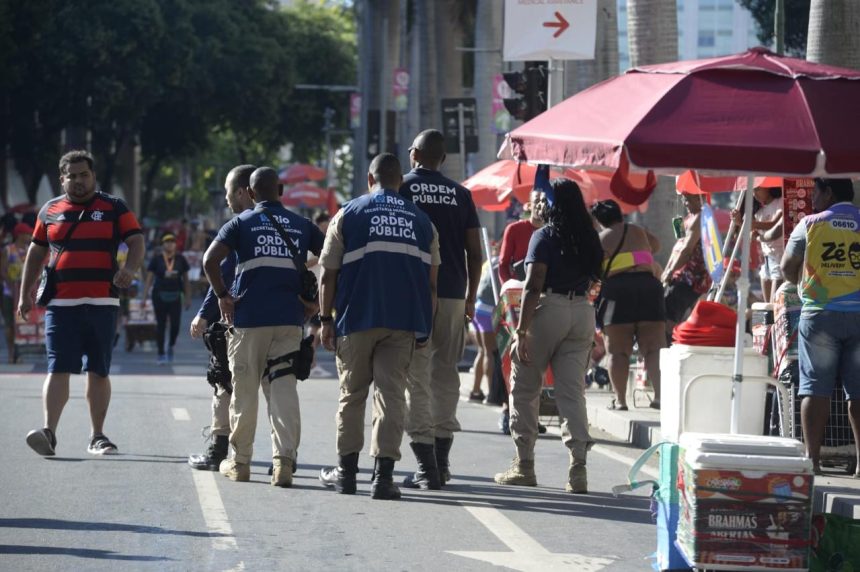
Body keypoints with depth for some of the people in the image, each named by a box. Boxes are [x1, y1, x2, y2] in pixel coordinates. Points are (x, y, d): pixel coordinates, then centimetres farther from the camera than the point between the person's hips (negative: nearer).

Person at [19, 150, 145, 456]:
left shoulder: (114, 208, 6)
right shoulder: (50, 211, 12)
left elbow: (137, 242, 1)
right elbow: (36, 253, 19)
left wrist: (129, 269, -20)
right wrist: (25, 293, 15)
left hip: (102, 304, 0)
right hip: (60, 304, 0)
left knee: (99, 372, 6)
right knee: (58, 369, -11)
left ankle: (97, 436, 15)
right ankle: (49, 433, -20)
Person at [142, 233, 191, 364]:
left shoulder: (180, 260, 5)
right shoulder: (156, 260, -1)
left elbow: (186, 280, 11)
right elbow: (149, 279, 0)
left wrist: (188, 298, 8)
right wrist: (144, 297, -7)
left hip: (175, 296, 1)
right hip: (160, 296, -1)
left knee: (175, 325, -6)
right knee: (161, 325, 1)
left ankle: (171, 346, 23)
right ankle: (161, 354, 11)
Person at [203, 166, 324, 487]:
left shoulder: (241, 223, 3)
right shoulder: (302, 226, 12)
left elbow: (210, 260, -9)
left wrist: (222, 296, 1)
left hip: (249, 318, -2)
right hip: (290, 317, 2)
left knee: (244, 390, 7)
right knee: (284, 389, 1)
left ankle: (240, 462, 15)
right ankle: (284, 461, -10)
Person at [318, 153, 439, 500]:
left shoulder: (348, 215, 4)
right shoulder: (421, 221, 10)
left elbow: (329, 274, 1)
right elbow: (431, 281, 9)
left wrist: (326, 319, 5)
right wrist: (425, 326, 15)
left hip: (357, 319, -1)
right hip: (404, 323, 1)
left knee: (352, 395, 11)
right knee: (391, 395, 0)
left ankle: (346, 471, 15)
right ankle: (383, 475, -8)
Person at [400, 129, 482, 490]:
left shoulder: (402, 189, -1)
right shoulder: (460, 195, 8)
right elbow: (475, 252, 7)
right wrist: (470, 299, 16)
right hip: (453, 296, 4)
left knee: (416, 379, -3)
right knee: (446, 375, 13)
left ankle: (426, 468, -9)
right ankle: (441, 461, 16)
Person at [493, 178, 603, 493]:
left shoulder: (544, 237, -8)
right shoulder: (590, 239, 10)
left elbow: (533, 286, -14)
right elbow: (593, 280, 12)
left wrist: (522, 330, -15)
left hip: (548, 311, -5)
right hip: (582, 311, 5)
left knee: (524, 390, 8)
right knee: (572, 390, 3)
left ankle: (524, 465, 11)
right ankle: (578, 465, -10)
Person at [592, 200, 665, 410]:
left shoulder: (601, 239, 7)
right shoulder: (640, 233, 19)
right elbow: (655, 246, 38)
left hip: (618, 290, -3)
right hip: (649, 285, 3)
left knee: (618, 351, 1)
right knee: (654, 348, 0)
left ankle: (620, 399, -3)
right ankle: (661, 395, -12)